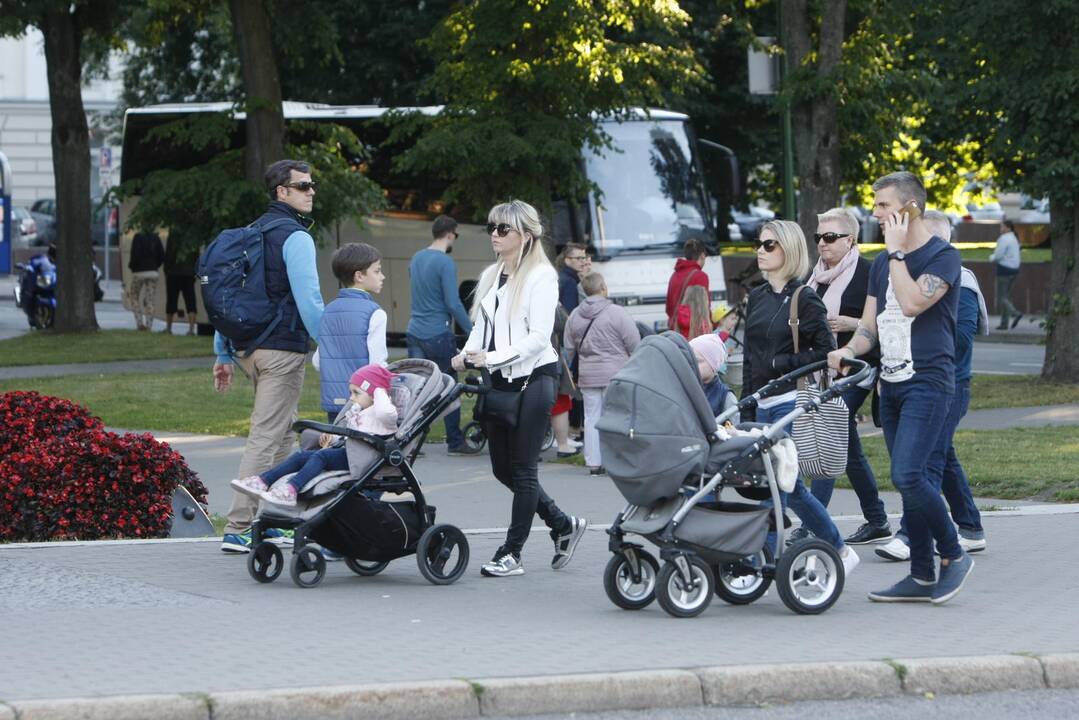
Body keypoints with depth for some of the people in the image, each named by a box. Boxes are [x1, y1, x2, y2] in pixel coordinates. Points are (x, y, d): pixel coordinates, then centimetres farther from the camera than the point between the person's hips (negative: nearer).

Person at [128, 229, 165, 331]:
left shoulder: (138, 237, -9)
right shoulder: (155, 238, 5)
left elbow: (135, 255, -16)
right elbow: (162, 256, 5)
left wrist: (131, 265, 2)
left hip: (139, 272, -4)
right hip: (153, 273, 4)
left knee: (135, 298, 10)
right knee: (149, 300, 5)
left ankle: (139, 322, -3)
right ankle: (149, 325, 0)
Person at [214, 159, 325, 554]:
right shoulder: (295, 237, -11)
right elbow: (309, 301, -18)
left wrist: (223, 354, 20)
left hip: (246, 347, 9)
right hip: (283, 349, -9)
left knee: (283, 431, 21)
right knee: (265, 438, -7)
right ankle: (238, 529, -8)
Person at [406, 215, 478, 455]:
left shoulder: (416, 258, 10)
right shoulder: (445, 262, -15)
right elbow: (453, 303, -18)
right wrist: (471, 331, -10)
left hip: (415, 332, 7)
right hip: (438, 334, -7)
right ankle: (455, 442, 9)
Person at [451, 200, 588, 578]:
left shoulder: (541, 276, -9)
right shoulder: (491, 276, 14)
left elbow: (538, 337, -16)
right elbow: (481, 327, 15)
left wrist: (493, 357, -24)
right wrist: (468, 354, -6)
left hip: (533, 378, -8)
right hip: (500, 380, 8)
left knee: (523, 469, -2)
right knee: (503, 468, 10)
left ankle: (512, 553, 5)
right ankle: (563, 525, 26)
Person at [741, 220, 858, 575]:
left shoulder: (804, 299, -6)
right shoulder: (757, 297, 14)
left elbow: (827, 353, -9)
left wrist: (781, 362, -13)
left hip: (792, 402, -8)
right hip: (762, 403, 8)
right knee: (791, 486, 10)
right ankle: (840, 551, 22)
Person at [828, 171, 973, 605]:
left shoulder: (942, 256, -7)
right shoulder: (882, 264, 17)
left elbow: (912, 303, -22)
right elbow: (870, 324, 16)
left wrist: (897, 251, -14)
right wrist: (847, 350, -4)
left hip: (928, 382, -8)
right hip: (891, 384, 8)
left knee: (907, 475, -19)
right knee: (913, 479, 8)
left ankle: (953, 556, -2)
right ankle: (922, 576, 13)